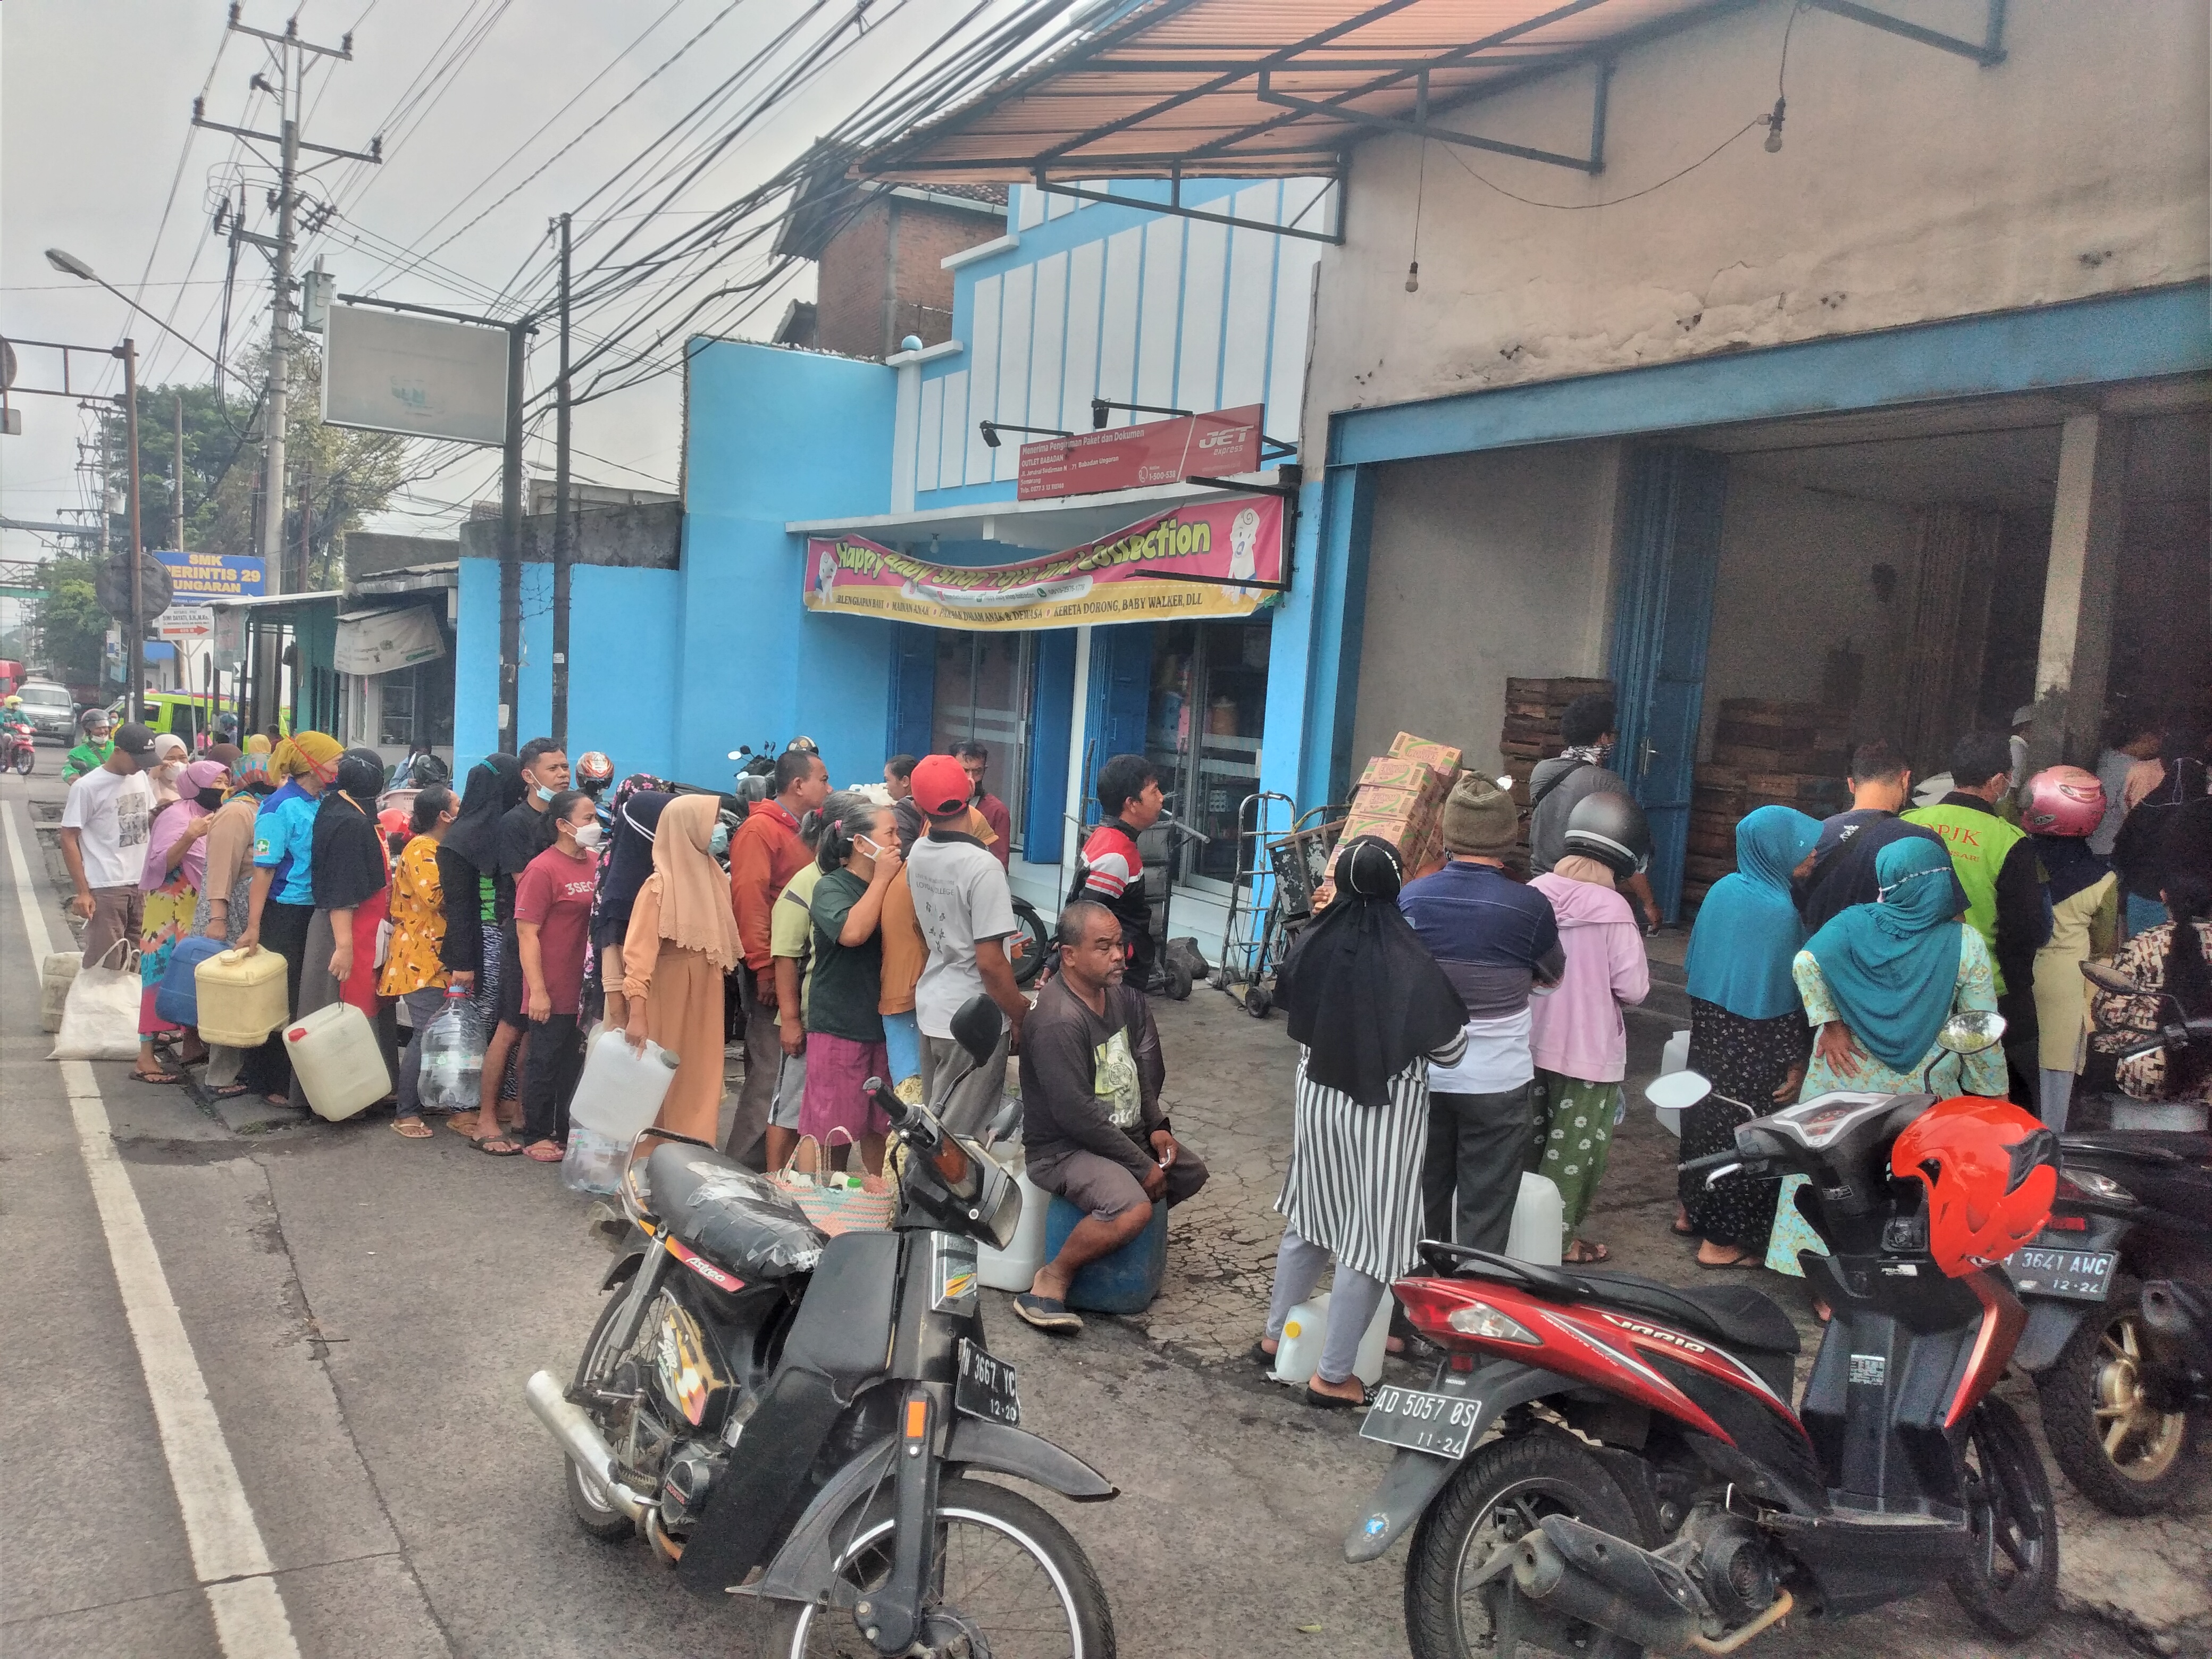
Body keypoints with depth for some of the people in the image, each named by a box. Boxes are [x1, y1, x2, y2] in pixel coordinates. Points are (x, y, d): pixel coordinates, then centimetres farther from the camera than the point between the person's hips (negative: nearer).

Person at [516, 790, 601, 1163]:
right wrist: (537, 990, -17)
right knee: (545, 1063, 7)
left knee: (575, 1063, 16)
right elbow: (527, 933, -15)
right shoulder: (543, 870, -14)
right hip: (554, 992, -6)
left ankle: (566, 1131, 28)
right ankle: (537, 1137, 20)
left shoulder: (597, 863, 5)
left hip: (588, 988, 6)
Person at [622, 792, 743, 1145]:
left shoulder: (711, 876, 8)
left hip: (705, 1001, 6)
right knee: (667, 1085, 2)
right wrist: (636, 1016, -26)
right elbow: (639, 951, -19)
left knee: (702, 1080, 9)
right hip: (669, 1001, -6)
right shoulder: (659, 885, -13)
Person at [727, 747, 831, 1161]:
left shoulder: (802, 830, 16)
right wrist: (764, 968, -20)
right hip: (773, 971, -8)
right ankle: (744, 1160, 2)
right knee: (770, 1072, -6)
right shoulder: (759, 829, -11)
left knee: (789, 1069, 12)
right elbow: (749, 901, -18)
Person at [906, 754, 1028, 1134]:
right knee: (963, 1135, 5)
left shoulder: (918, 854, 0)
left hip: (930, 1007, 7)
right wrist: (1021, 1017, -10)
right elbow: (990, 962, -22)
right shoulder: (983, 867, -22)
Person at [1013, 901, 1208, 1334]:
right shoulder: (1058, 1021, -27)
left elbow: (1145, 1068, 13)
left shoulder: (1122, 996, 0)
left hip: (1125, 1132, 9)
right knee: (1133, 1208, -30)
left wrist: (1156, 1127, -2)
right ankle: (1050, 1282, -13)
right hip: (1062, 1148, -9)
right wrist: (1142, 1166, -20)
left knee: (1191, 1172, 13)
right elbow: (1076, 1115, -27)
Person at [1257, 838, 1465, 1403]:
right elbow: (1449, 1048, -13)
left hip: (1318, 1095, 5)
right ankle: (1333, 1376, 13)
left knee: (1309, 1218, 22)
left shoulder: (1314, 944, -9)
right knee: (1370, 1239, 6)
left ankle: (1276, 1336, 35)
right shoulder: (1409, 958, -22)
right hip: (1385, 1108, -5)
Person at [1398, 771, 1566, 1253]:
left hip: (1422, 1078, 3)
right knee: (1485, 1216, 9)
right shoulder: (1529, 906, -15)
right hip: (1497, 1082, -3)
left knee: (1423, 1203, 19)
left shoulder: (1410, 897, -8)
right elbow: (1554, 975, 5)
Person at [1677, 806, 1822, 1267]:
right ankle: (1721, 1239, 14)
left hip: (1709, 1027, 7)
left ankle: (1691, 1211, 34)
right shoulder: (1784, 910, -20)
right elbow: (1788, 995, -16)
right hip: (1756, 1043, -7)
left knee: (1708, 1113, 20)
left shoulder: (1723, 890, -1)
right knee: (1744, 1129, 4)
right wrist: (1797, 1061, -8)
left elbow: (1694, 966, 8)